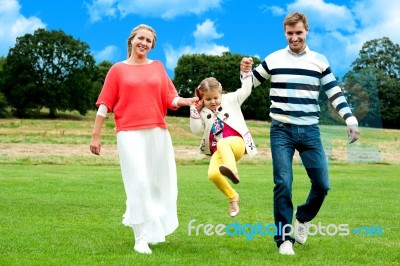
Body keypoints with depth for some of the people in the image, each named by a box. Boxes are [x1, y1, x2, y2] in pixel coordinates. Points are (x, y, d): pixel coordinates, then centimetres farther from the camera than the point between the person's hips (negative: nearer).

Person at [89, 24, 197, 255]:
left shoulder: (158, 67, 12)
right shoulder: (118, 69, 5)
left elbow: (170, 99, 6)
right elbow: (105, 104, 3)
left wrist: (187, 101, -14)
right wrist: (96, 135, -1)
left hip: (158, 132, 3)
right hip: (130, 133, -3)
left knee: (158, 183, 8)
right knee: (139, 184, -9)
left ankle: (155, 229, 27)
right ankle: (141, 238, -5)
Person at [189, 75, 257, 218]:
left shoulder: (230, 99, 13)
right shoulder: (203, 112, 18)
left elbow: (246, 90, 3)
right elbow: (196, 130, 6)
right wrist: (194, 112, -1)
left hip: (236, 143, -3)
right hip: (219, 151, 4)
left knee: (222, 143, -40)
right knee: (213, 174, -23)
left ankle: (232, 170, -69)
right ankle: (232, 197, 3)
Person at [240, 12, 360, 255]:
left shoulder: (319, 61, 5)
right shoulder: (274, 59, 3)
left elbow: (335, 93, 7)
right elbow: (250, 85, 13)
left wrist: (351, 120, -4)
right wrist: (245, 71, -9)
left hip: (310, 131, 2)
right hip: (281, 131, -1)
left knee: (322, 184, 0)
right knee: (283, 185, -7)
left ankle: (303, 219, 29)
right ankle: (284, 239, 5)